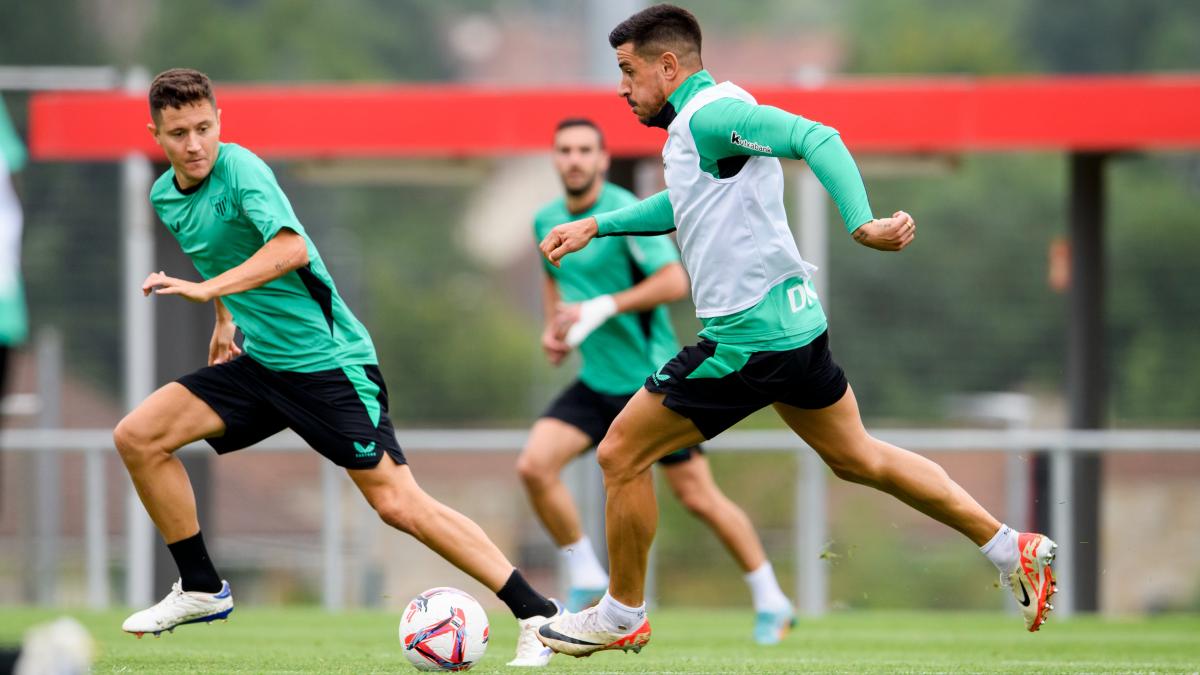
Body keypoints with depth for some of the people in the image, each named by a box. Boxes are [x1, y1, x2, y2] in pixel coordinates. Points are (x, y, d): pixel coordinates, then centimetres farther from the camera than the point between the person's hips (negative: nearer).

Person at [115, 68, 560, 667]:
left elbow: (291, 247, -33)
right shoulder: (165, 197, 7)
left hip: (327, 359, -8)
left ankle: (536, 617, -12)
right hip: (260, 361, 8)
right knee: (137, 437, -3)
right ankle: (201, 590, 10)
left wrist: (208, 289, -38)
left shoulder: (239, 169, -17)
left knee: (396, 503, -14)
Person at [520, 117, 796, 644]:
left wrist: (600, 309, -25)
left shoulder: (625, 214, -16)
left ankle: (770, 602, 15)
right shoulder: (547, 221, 5)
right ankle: (586, 580, 4)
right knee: (534, 466, -13)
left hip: (651, 378, -6)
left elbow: (674, 281, -22)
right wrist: (554, 327, 7)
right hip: (596, 383, 6)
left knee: (697, 496, -1)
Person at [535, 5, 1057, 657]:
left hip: (746, 335, -10)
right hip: (793, 324, 10)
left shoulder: (709, 115, -15)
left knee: (621, 455, 0)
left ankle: (621, 616, 13)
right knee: (858, 457, 20)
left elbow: (815, 138, -28)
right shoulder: (698, 121, 15)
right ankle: (1011, 548, 19)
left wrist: (861, 224, -40)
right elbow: (681, 204, 35)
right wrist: (596, 225, 29)